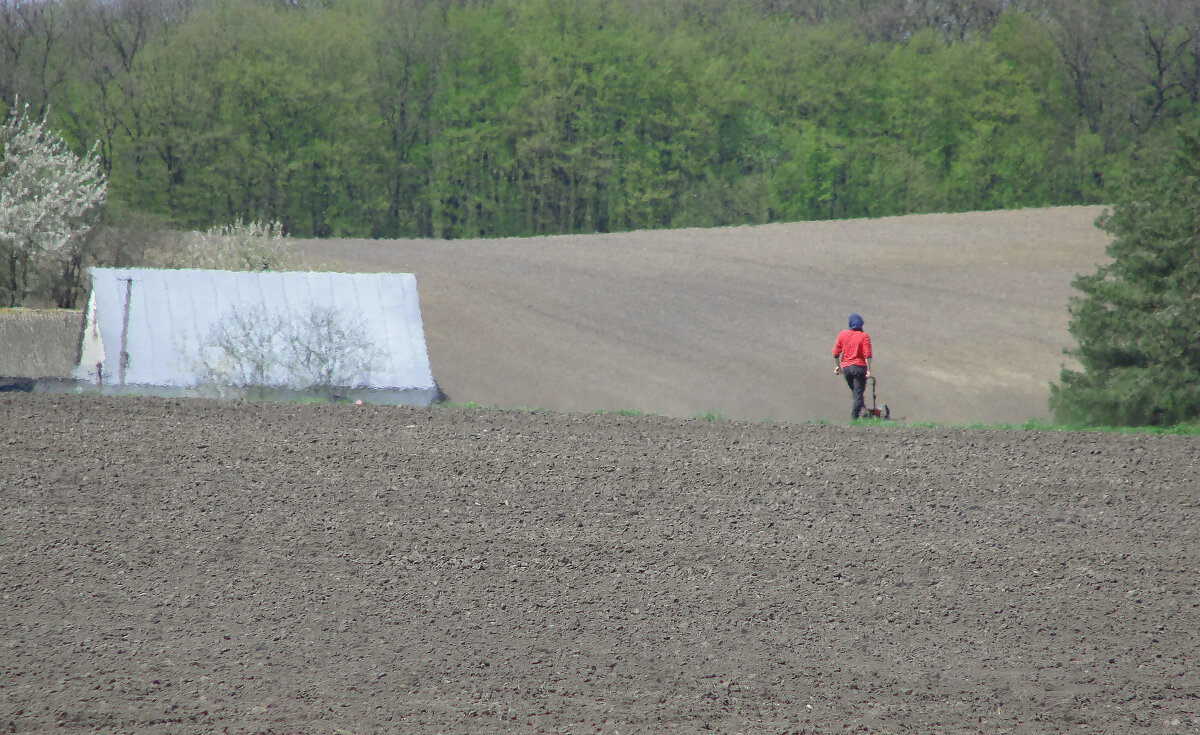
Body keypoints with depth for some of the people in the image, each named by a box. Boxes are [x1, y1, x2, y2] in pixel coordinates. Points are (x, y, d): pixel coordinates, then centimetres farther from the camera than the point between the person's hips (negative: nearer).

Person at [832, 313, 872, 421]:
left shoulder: (842, 334, 3)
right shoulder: (864, 336, -6)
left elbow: (835, 353, 4)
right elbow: (867, 355, -13)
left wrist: (838, 366, 16)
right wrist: (869, 370, -10)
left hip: (846, 367, 3)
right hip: (859, 367, -3)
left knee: (854, 391, 19)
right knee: (858, 393, -1)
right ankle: (854, 417, -9)